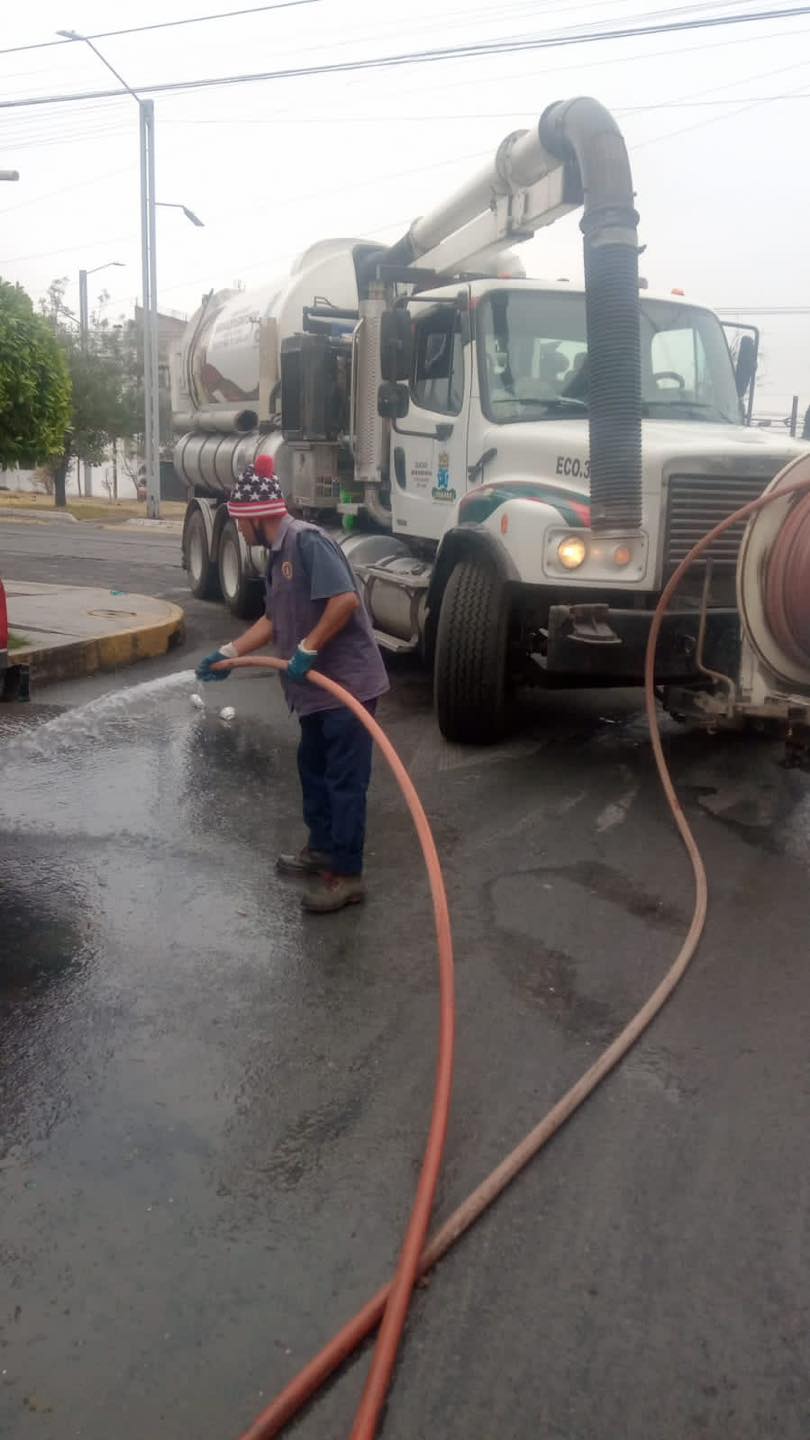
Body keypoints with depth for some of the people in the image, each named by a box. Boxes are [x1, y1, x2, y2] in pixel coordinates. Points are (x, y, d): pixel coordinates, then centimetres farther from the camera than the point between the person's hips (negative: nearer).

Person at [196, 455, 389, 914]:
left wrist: (307, 649, -22)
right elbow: (274, 620, 22)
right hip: (319, 685, 10)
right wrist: (227, 655, 19)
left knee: (345, 779, -4)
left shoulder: (308, 540, -17)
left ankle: (347, 875, 4)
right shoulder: (279, 554, 14)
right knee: (313, 768, 21)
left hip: (348, 682, -10)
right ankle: (322, 848, 36)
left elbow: (346, 599, -27)